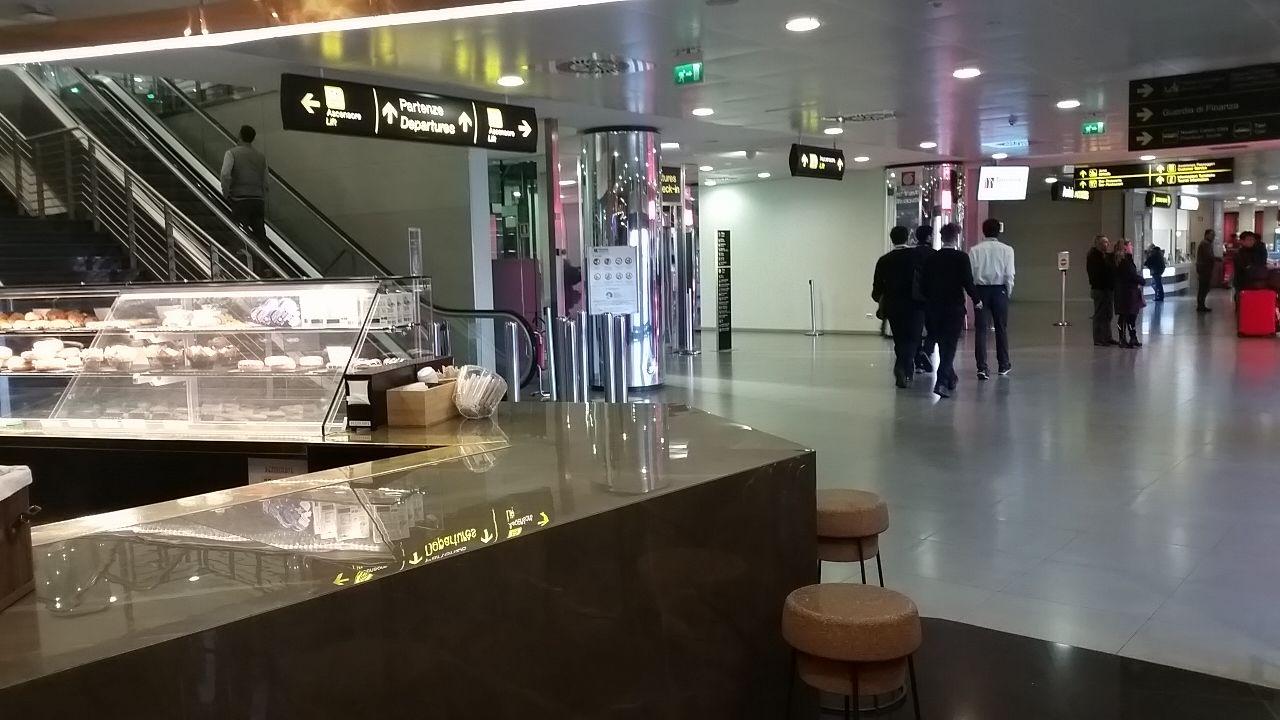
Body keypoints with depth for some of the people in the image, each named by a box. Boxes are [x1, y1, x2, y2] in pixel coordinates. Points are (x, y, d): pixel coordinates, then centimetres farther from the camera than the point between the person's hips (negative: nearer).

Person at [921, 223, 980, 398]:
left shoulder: (931, 258, 3)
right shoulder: (961, 257, -9)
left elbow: (923, 284, 4)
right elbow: (968, 282, -13)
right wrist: (976, 300, 2)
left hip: (934, 307, 4)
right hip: (955, 307, -4)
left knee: (943, 344, 18)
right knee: (950, 345, -2)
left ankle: (950, 378, 32)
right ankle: (941, 382, -14)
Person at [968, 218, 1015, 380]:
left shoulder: (975, 250, -2)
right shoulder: (1006, 250, -4)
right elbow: (1009, 275, -6)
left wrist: (973, 293, 5)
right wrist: (1008, 293, 6)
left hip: (981, 290, 0)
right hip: (999, 290, 0)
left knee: (981, 329, 1)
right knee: (1001, 328, 14)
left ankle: (982, 368, -6)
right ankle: (1003, 365, 25)